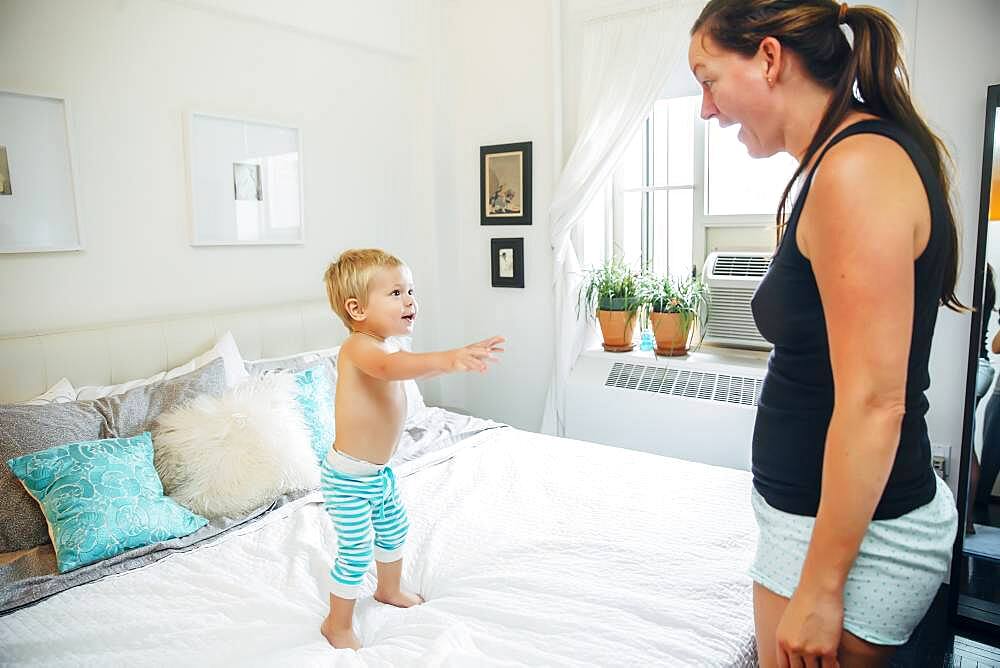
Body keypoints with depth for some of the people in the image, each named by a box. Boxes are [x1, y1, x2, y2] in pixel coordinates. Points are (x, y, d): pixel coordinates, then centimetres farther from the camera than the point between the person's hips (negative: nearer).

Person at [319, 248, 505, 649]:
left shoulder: (384, 345, 4)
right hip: (349, 477, -10)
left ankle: (390, 590, 52)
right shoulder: (358, 346, -28)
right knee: (356, 553, 2)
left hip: (380, 471, 10)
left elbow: (416, 371, 24)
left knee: (394, 531, 26)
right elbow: (392, 367, -51)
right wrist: (447, 358, -64)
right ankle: (338, 625, 26)